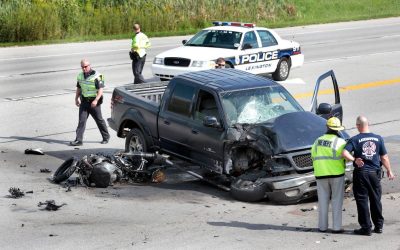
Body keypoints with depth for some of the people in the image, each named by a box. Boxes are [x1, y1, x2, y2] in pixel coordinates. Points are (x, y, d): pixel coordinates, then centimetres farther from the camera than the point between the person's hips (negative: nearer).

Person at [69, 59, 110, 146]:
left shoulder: (96, 76, -12)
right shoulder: (80, 76, 8)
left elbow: (100, 89, -15)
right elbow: (78, 88, 21)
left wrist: (96, 100, -25)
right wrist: (76, 98, 9)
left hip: (94, 102, -5)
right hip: (84, 101, 5)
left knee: (99, 120, 7)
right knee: (81, 120, -4)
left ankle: (106, 137, 24)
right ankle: (78, 140, -7)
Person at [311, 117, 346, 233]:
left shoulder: (318, 141, 8)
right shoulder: (340, 142, -7)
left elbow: (313, 157, 11)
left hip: (321, 175, 3)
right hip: (337, 173, -3)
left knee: (323, 201, 10)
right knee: (337, 201, 3)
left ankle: (322, 226, 11)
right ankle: (336, 227, 1)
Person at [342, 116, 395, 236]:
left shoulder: (354, 140, -8)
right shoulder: (378, 138, 1)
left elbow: (344, 153, -22)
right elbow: (384, 157, 5)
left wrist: (354, 160, -16)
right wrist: (389, 171, 15)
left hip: (361, 173, -3)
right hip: (375, 172, 3)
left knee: (362, 201, 4)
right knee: (376, 200, 15)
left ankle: (366, 228, 4)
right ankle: (378, 226, 22)